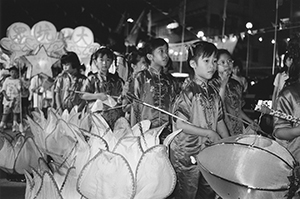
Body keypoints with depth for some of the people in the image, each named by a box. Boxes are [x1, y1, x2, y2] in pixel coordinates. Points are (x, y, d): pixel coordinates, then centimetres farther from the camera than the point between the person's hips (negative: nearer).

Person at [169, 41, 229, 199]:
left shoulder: (213, 92, 6)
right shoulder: (188, 92, -17)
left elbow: (219, 120, 12)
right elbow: (180, 124, -23)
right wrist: (209, 133, -19)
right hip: (187, 155, -7)